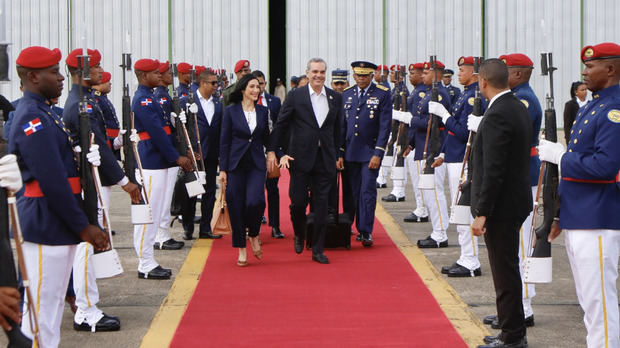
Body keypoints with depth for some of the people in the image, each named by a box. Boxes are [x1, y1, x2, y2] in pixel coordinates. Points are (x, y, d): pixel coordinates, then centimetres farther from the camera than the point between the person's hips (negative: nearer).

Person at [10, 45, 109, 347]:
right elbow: (52, 182, -22)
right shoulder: (33, 119, -18)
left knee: (52, 300, 16)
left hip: (56, 228, 10)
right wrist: (83, 227, -17)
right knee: (42, 304, -5)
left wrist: (84, 158, 4)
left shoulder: (43, 113, 15)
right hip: (45, 228, -10)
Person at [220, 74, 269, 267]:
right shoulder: (231, 111, 1)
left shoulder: (263, 111, 8)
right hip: (236, 164, -1)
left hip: (256, 164, 1)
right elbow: (224, 141, 1)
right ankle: (241, 249, 13)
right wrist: (223, 169, -3)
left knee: (255, 201, -19)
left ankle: (253, 235, 9)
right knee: (236, 206, 0)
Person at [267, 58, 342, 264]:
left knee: (321, 204, 2)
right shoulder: (295, 96, 0)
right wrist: (271, 150, -1)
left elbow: (337, 129, 15)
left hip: (325, 159, 2)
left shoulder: (335, 98, 8)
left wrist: (337, 154, 13)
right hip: (300, 158, -2)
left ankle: (318, 250, 9)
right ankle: (299, 235, 27)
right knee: (298, 201, -2)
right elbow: (280, 124, 3)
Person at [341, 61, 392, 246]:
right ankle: (359, 229, 17)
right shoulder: (346, 95, 9)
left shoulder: (382, 94, -3)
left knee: (368, 191, -8)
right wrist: (340, 153, 5)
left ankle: (366, 232, -6)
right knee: (354, 193, 7)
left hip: (370, 152, -4)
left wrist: (378, 154, -13)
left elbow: (385, 125, -7)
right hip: (350, 153, 4)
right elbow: (342, 125, 12)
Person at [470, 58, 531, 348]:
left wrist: (482, 213, -22)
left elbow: (493, 170, -24)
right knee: (508, 268, 18)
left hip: (501, 205, -10)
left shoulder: (497, 116, -21)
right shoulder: (519, 108, 10)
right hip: (516, 201, 10)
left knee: (505, 272, -2)